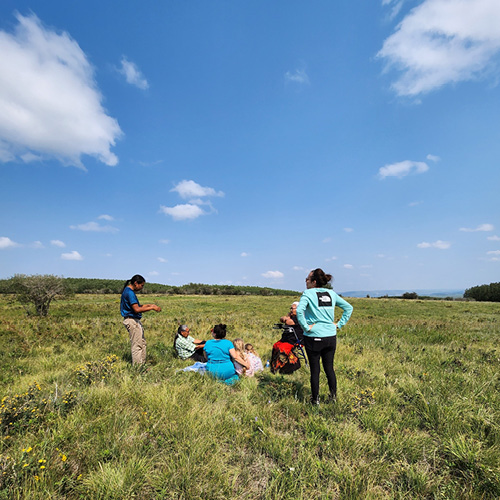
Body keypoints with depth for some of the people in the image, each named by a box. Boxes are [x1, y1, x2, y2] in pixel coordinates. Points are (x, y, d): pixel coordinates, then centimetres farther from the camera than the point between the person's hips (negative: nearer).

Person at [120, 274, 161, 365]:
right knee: (137, 345, -3)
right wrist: (152, 308, -19)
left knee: (142, 343, 16)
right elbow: (137, 309, -25)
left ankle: (142, 363, 25)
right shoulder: (129, 292, -18)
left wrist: (148, 305, 8)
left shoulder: (129, 291, 13)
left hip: (135, 321, 11)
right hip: (132, 321, -11)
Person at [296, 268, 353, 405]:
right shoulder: (331, 293, 6)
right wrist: (340, 324, 11)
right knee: (329, 367, 19)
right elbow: (349, 308, 12)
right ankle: (333, 395, 31)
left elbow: (299, 310, -27)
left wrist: (305, 327, -17)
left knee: (315, 369, 9)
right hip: (331, 337, 5)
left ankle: (315, 399, 23)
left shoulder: (308, 293, -11)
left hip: (314, 338, -5)